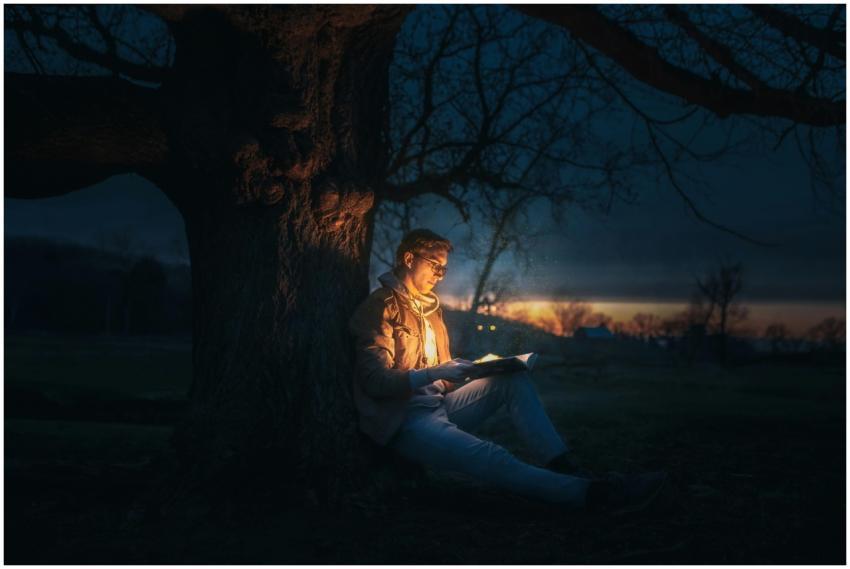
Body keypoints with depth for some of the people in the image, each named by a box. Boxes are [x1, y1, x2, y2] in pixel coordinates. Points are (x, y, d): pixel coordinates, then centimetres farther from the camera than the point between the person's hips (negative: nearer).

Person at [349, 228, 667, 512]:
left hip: (438, 405, 9)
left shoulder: (429, 305, 19)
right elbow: (375, 380, -18)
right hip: (405, 422, -9)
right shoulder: (382, 306, -8)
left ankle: (564, 468, -20)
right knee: (489, 457, -31)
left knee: (514, 380, -8)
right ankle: (591, 494, -41)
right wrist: (434, 373, -29)